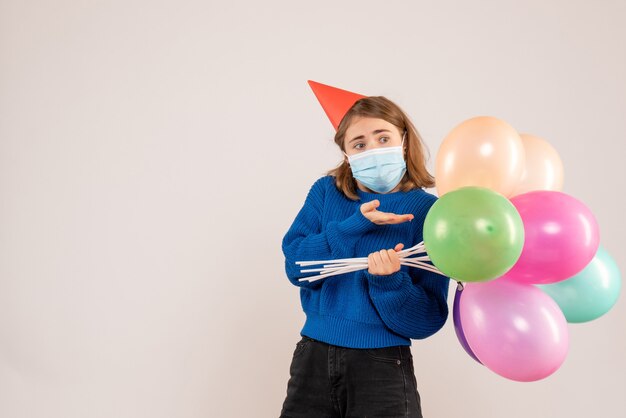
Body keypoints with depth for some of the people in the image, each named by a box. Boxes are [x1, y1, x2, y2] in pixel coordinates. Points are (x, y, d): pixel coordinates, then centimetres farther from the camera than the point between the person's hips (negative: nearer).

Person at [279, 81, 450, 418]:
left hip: (383, 365, -2)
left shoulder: (427, 211, -7)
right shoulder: (325, 192, 2)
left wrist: (388, 279, -26)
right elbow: (297, 268, -10)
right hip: (313, 356, 3)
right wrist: (356, 225, -17)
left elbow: (427, 321, -10)